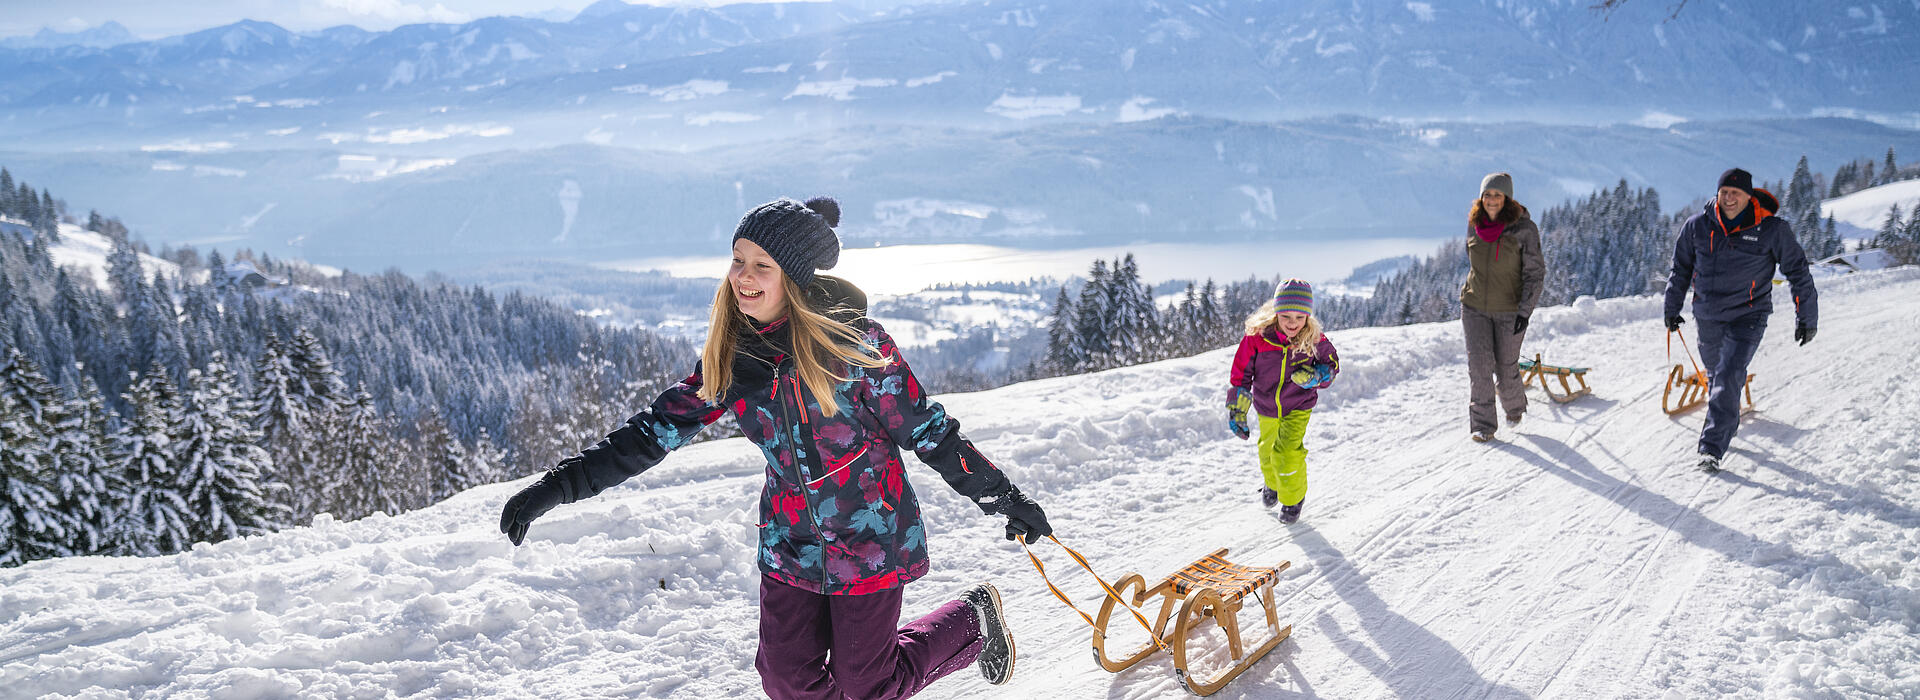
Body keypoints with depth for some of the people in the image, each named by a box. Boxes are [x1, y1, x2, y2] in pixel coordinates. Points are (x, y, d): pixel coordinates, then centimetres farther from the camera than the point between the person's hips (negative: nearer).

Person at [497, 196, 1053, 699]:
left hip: (870, 539, -4)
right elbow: (657, 430, 0)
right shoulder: (731, 355, -3)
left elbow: (925, 429, -10)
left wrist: (1004, 498, -7)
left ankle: (974, 622, 29)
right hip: (790, 542, 5)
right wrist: (558, 485, -6)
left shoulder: (850, 339, -17)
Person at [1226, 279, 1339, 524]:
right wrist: (1237, 411, -14)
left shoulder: (1314, 340, -23)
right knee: (1268, 451, 23)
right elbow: (1240, 374, -14)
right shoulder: (1257, 337, -25)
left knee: (1287, 452, -17)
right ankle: (1271, 484, 56)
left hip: (1299, 406, -2)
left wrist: (1316, 375, -24)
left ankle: (1293, 499, 11)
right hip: (1266, 408, 2)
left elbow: (1331, 363, -2)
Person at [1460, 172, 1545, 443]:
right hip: (1474, 308, 3)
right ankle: (1481, 424, 1)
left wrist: (1525, 311, -16)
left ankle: (1514, 407, 38)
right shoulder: (1474, 226, 0)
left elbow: (1535, 272, -10)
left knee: (1506, 367, 8)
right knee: (1479, 365, -7)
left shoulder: (1524, 229, -13)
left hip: (1509, 311, -2)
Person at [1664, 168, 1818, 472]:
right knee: (1715, 375, 18)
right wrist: (1672, 308, 14)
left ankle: (1712, 449, -16)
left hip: (1747, 318, -4)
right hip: (1707, 317, 4)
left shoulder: (1771, 229, -9)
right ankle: (1726, 425, 42)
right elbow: (1681, 269, 13)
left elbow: (1797, 271, 1)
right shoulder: (1698, 226, -2)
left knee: (1728, 378, -17)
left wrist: (1807, 318, 4)